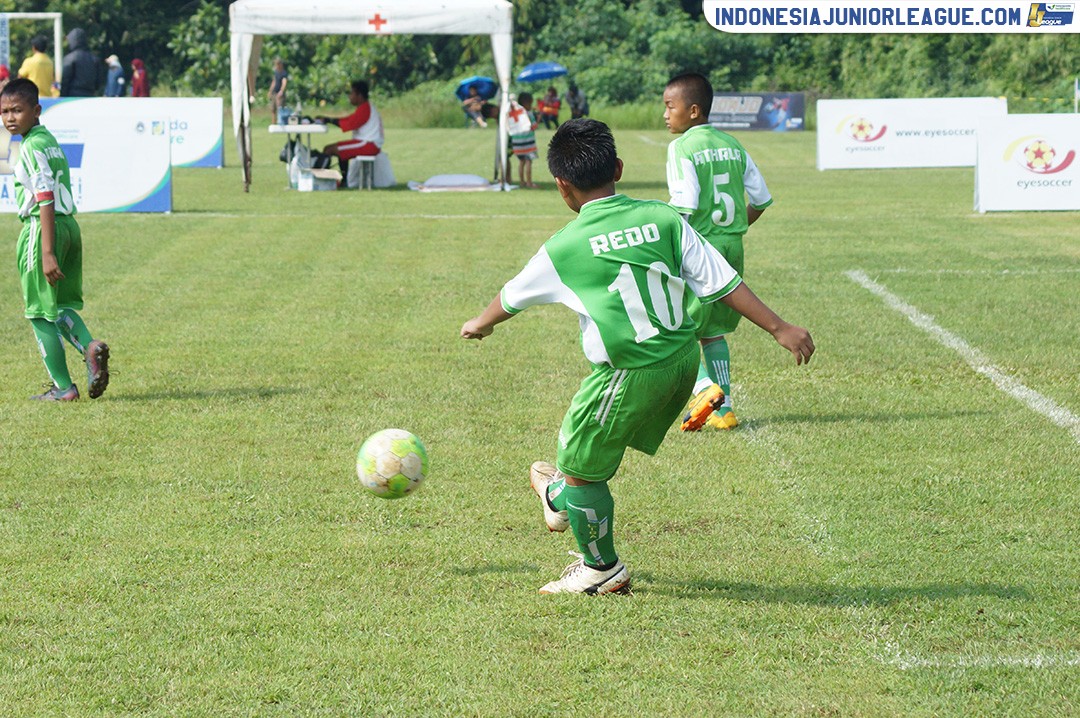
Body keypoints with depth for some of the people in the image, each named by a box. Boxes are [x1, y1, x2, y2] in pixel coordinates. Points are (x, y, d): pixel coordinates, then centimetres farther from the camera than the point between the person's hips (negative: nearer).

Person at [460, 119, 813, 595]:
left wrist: (481, 324, 33)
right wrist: (780, 328, 3)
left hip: (630, 375, -6)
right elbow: (723, 282, -4)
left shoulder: (563, 248, -8)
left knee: (580, 467, 15)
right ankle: (562, 500, 54)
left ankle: (602, 570, 29)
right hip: (683, 360, 6)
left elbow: (513, 297, 11)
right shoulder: (664, 218, -2)